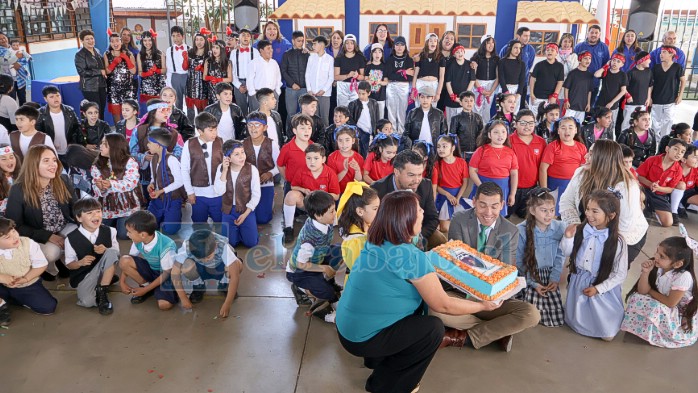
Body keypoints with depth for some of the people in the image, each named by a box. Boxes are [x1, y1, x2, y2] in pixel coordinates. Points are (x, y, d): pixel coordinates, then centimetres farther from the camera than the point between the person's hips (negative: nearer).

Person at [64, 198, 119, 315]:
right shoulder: (71, 239, -12)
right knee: (87, 301, -30)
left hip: (102, 271, 2)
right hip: (83, 276, -2)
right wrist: (80, 262, -23)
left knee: (111, 253, -29)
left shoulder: (109, 231, -8)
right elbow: (69, 265, -2)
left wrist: (106, 251, -21)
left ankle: (102, 291, -17)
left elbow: (116, 254, 0)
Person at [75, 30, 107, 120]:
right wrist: (100, 72, -12)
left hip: (101, 85, 6)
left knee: (102, 109, 8)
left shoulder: (97, 51, 13)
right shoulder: (80, 55, -7)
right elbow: (82, 72, -15)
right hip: (90, 87, -6)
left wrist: (105, 73, 5)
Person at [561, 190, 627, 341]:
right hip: (578, 282, 3)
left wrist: (598, 288, -16)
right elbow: (567, 253, 3)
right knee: (575, 322, 17)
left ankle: (604, 329, 36)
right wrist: (568, 238, -16)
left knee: (607, 334, 6)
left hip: (603, 286, -3)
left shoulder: (617, 241, -21)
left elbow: (620, 274, -13)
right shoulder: (580, 231, -11)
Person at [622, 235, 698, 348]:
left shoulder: (683, 277, -31)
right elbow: (642, 291, -11)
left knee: (655, 309, -30)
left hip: (682, 316, -6)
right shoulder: (656, 267, -14)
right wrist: (646, 272, -25)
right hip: (662, 309, 6)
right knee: (637, 297, -9)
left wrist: (650, 291, -11)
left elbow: (670, 303, -23)